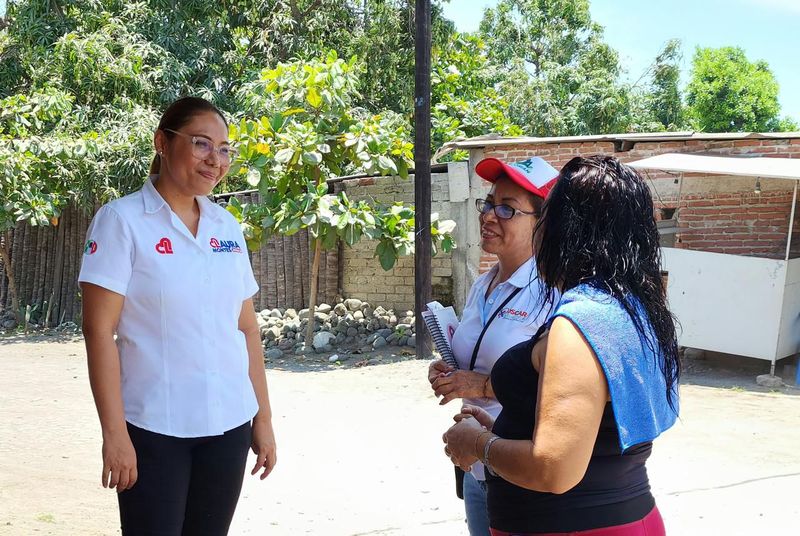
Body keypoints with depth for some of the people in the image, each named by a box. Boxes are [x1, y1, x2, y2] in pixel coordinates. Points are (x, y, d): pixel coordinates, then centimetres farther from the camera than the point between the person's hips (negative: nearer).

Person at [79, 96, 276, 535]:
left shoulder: (227, 227, 8)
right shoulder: (122, 220, -7)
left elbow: (247, 328, 11)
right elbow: (99, 329, -11)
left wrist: (263, 418, 10)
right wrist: (114, 433, -15)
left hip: (229, 424, 5)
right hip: (154, 428, -5)